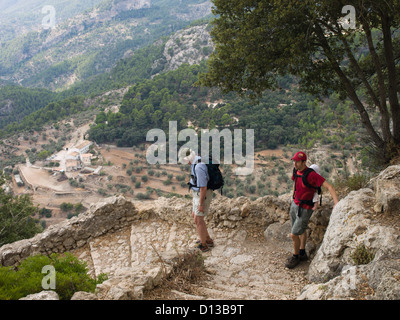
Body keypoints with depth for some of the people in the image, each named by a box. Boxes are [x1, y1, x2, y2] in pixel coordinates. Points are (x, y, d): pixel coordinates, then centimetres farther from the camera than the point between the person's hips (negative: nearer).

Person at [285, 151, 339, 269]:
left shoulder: (311, 174, -27)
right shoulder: (296, 171, -3)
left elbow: (329, 187, -29)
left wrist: (337, 203, -40)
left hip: (305, 209, -8)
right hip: (295, 205, 8)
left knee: (294, 235, -3)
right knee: (301, 230, 23)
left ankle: (295, 257, 21)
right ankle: (302, 254, 41)